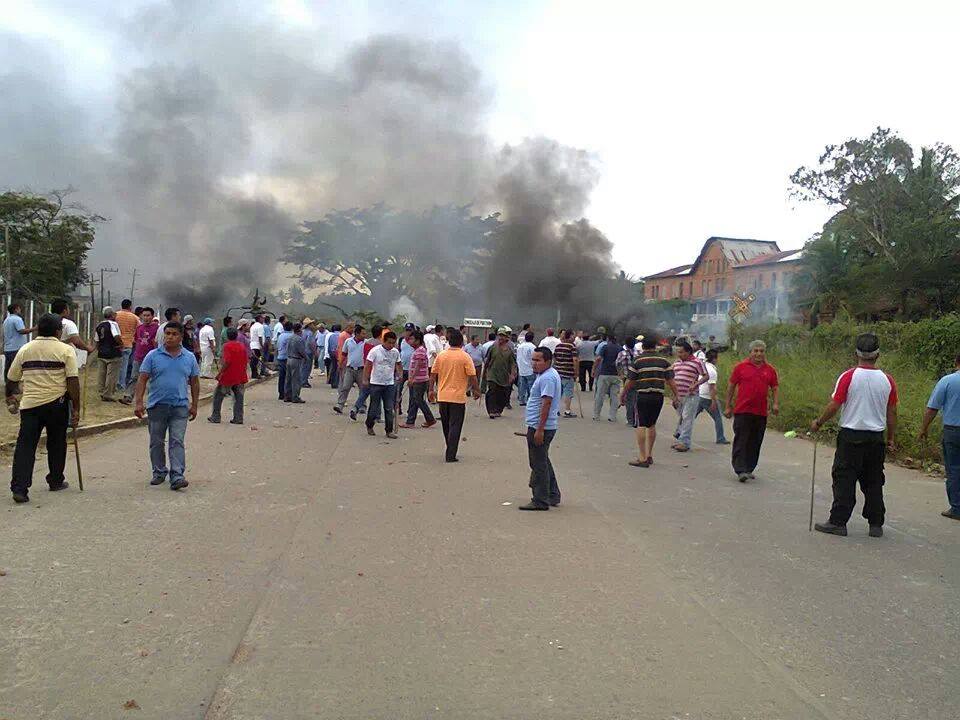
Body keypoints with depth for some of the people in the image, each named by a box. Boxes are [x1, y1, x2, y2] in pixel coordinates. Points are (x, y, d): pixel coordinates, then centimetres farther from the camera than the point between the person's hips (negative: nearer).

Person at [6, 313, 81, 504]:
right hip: (56, 404, -2)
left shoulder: (25, 349, 8)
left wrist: (10, 396, 35)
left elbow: (11, 379, 15)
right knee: (56, 444, 14)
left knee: (25, 446, 3)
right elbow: (73, 381, -10)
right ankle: (56, 481, 26)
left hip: (30, 404, 2)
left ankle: (19, 488, -4)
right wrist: (76, 408, -5)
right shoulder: (65, 350, -3)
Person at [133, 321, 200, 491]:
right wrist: (139, 402, -8)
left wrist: (194, 405, 9)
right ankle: (159, 472, 25)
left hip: (180, 407, 0)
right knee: (156, 442, 10)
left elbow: (194, 382, 12)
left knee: (177, 442, -6)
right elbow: (142, 379, -1)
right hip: (157, 406, 0)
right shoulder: (153, 356, 1)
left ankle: (177, 477, -8)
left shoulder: (189, 358, 6)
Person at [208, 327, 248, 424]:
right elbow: (245, 361, 9)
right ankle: (238, 419, 4)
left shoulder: (227, 346, -11)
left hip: (228, 376, -5)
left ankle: (215, 417, 13)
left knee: (218, 396, 10)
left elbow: (226, 362, -19)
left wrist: (220, 373, -12)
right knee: (238, 398, 6)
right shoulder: (242, 346, 7)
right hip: (240, 377, 5)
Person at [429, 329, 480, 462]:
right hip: (458, 397, -4)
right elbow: (472, 376, -9)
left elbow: (433, 374, 4)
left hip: (442, 396, 4)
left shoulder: (441, 355, 2)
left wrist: (431, 390, 14)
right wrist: (476, 391, 3)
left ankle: (450, 451, 30)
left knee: (446, 425, 17)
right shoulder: (465, 357, -9)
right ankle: (450, 455, -4)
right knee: (455, 426, 0)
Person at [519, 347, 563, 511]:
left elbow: (546, 404, -25)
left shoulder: (547, 378, -19)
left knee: (539, 465, -3)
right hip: (538, 426, 11)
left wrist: (539, 430, -26)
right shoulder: (545, 375, 15)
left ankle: (540, 501, 5)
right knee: (543, 462, 20)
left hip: (541, 428, -11)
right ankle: (552, 496, 30)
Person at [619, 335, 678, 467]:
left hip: (642, 396, -4)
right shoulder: (664, 360, 7)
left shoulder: (637, 360, -2)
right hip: (658, 396, 4)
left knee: (641, 426, -2)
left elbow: (630, 381, -1)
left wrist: (623, 394, 10)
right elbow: (670, 380, 4)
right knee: (652, 425, 17)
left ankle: (642, 458, -5)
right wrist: (675, 395, 10)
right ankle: (649, 455, 23)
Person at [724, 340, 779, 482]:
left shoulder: (770, 370, 9)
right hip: (742, 411, -3)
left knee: (755, 443, 9)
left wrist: (776, 403, 0)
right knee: (741, 441, -6)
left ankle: (749, 469, 19)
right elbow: (731, 386, 4)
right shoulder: (740, 366, 1)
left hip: (761, 413, 3)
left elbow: (775, 388, 16)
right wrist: (728, 406, 3)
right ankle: (740, 470, -7)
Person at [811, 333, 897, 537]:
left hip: (851, 436, -3)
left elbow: (834, 406, -11)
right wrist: (891, 438, 15)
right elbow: (892, 413, 6)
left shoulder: (848, 377, -10)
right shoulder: (887, 380, 1)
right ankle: (876, 525, 15)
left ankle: (838, 522, 3)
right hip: (876, 438, 4)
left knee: (844, 480, 1)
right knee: (874, 482, 11)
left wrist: (818, 423, 3)